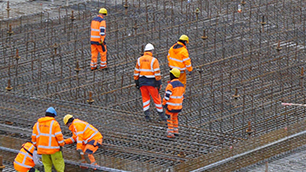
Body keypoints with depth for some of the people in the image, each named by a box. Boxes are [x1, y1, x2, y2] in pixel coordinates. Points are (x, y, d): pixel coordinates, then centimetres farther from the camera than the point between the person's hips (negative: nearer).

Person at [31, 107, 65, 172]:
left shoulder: (37, 124, 9)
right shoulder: (54, 123, -8)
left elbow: (34, 137, 10)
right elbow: (59, 136, -12)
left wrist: (36, 146, 22)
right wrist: (62, 144, 0)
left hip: (42, 148, 4)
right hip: (53, 148, -4)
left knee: (47, 164, 12)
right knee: (59, 163, 5)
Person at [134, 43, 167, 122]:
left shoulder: (139, 60, 3)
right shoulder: (153, 60, -11)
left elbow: (136, 72, 7)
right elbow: (157, 73, -13)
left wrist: (136, 82, 14)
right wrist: (159, 83, -8)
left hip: (142, 82, 4)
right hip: (151, 82, -4)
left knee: (145, 98, 12)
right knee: (156, 98, 6)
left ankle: (147, 116, 6)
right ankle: (161, 115, 12)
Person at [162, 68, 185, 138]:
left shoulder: (171, 84, -18)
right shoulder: (181, 85, 5)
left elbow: (167, 95, -18)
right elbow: (182, 95, 13)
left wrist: (164, 103, -8)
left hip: (171, 106, -7)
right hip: (178, 106, 7)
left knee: (170, 119, 3)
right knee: (175, 118, 21)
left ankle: (170, 132, 1)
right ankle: (176, 131, 26)